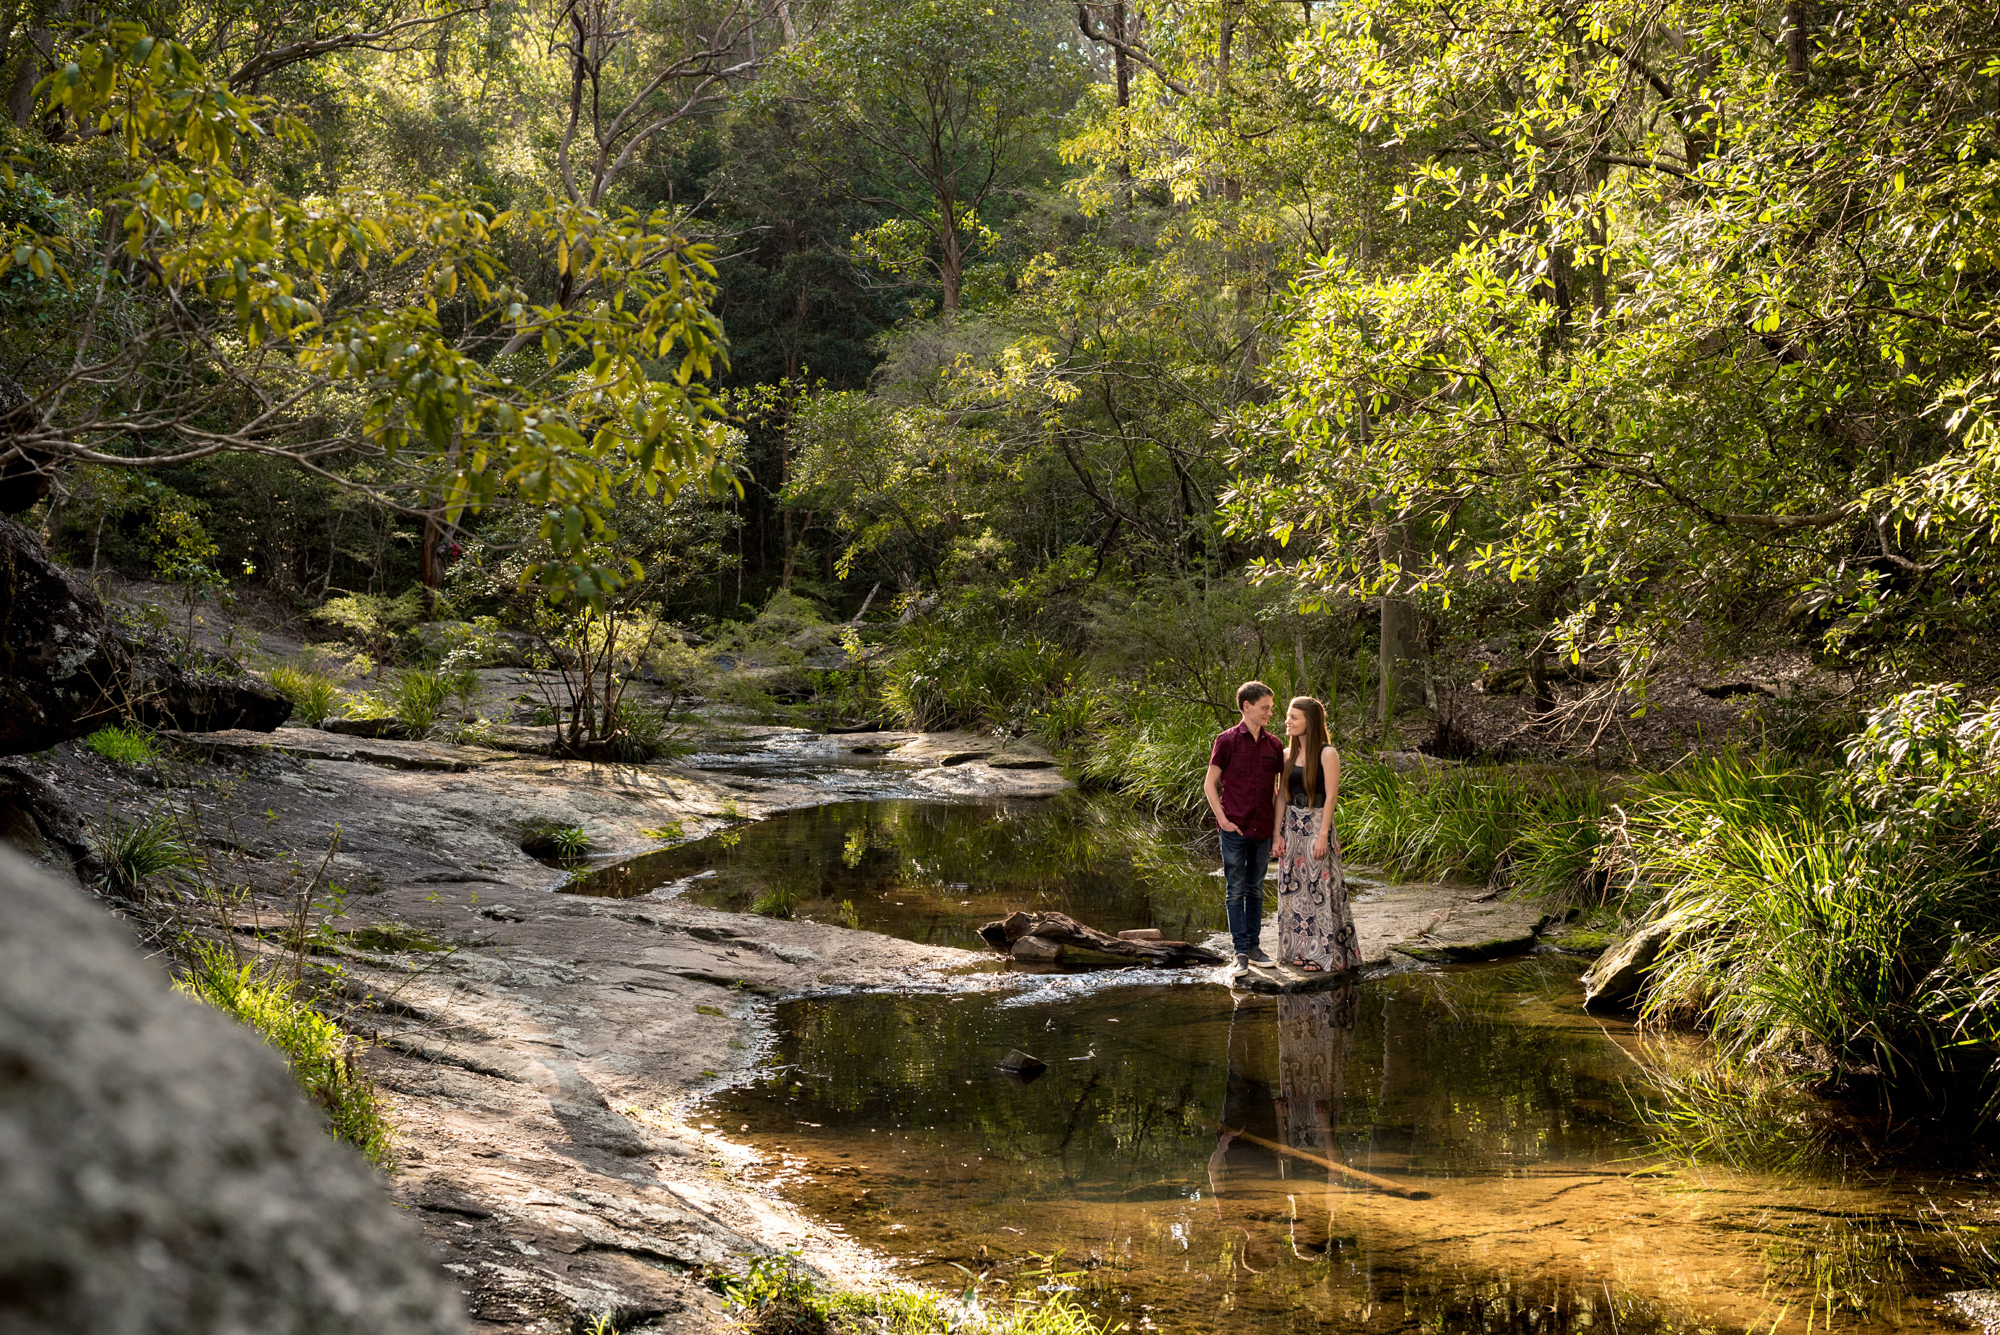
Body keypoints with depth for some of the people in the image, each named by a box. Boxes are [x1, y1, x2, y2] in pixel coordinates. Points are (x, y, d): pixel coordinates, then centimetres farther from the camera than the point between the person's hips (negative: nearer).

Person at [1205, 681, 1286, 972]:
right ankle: (1240, 951, 2)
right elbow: (1210, 784, -3)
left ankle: (1254, 946, 19)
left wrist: (1277, 824, 7)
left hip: (1262, 831, 4)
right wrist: (1223, 819, -11)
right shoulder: (1227, 741, -5)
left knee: (1256, 889, 12)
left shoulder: (1273, 745, 7)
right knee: (1235, 890, 0)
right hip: (1235, 830, -4)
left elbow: (1277, 788, 15)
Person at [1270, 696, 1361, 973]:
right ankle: (1301, 949, 17)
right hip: (1291, 826, 6)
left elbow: (1331, 797, -12)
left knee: (1319, 888, -3)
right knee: (1294, 888, 8)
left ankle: (1324, 953, 3)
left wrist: (1323, 835, -17)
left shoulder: (1327, 754, -8)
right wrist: (1277, 834, 3)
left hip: (1317, 825, -6)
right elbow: (1282, 796, 9)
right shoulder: (1288, 755, 9)